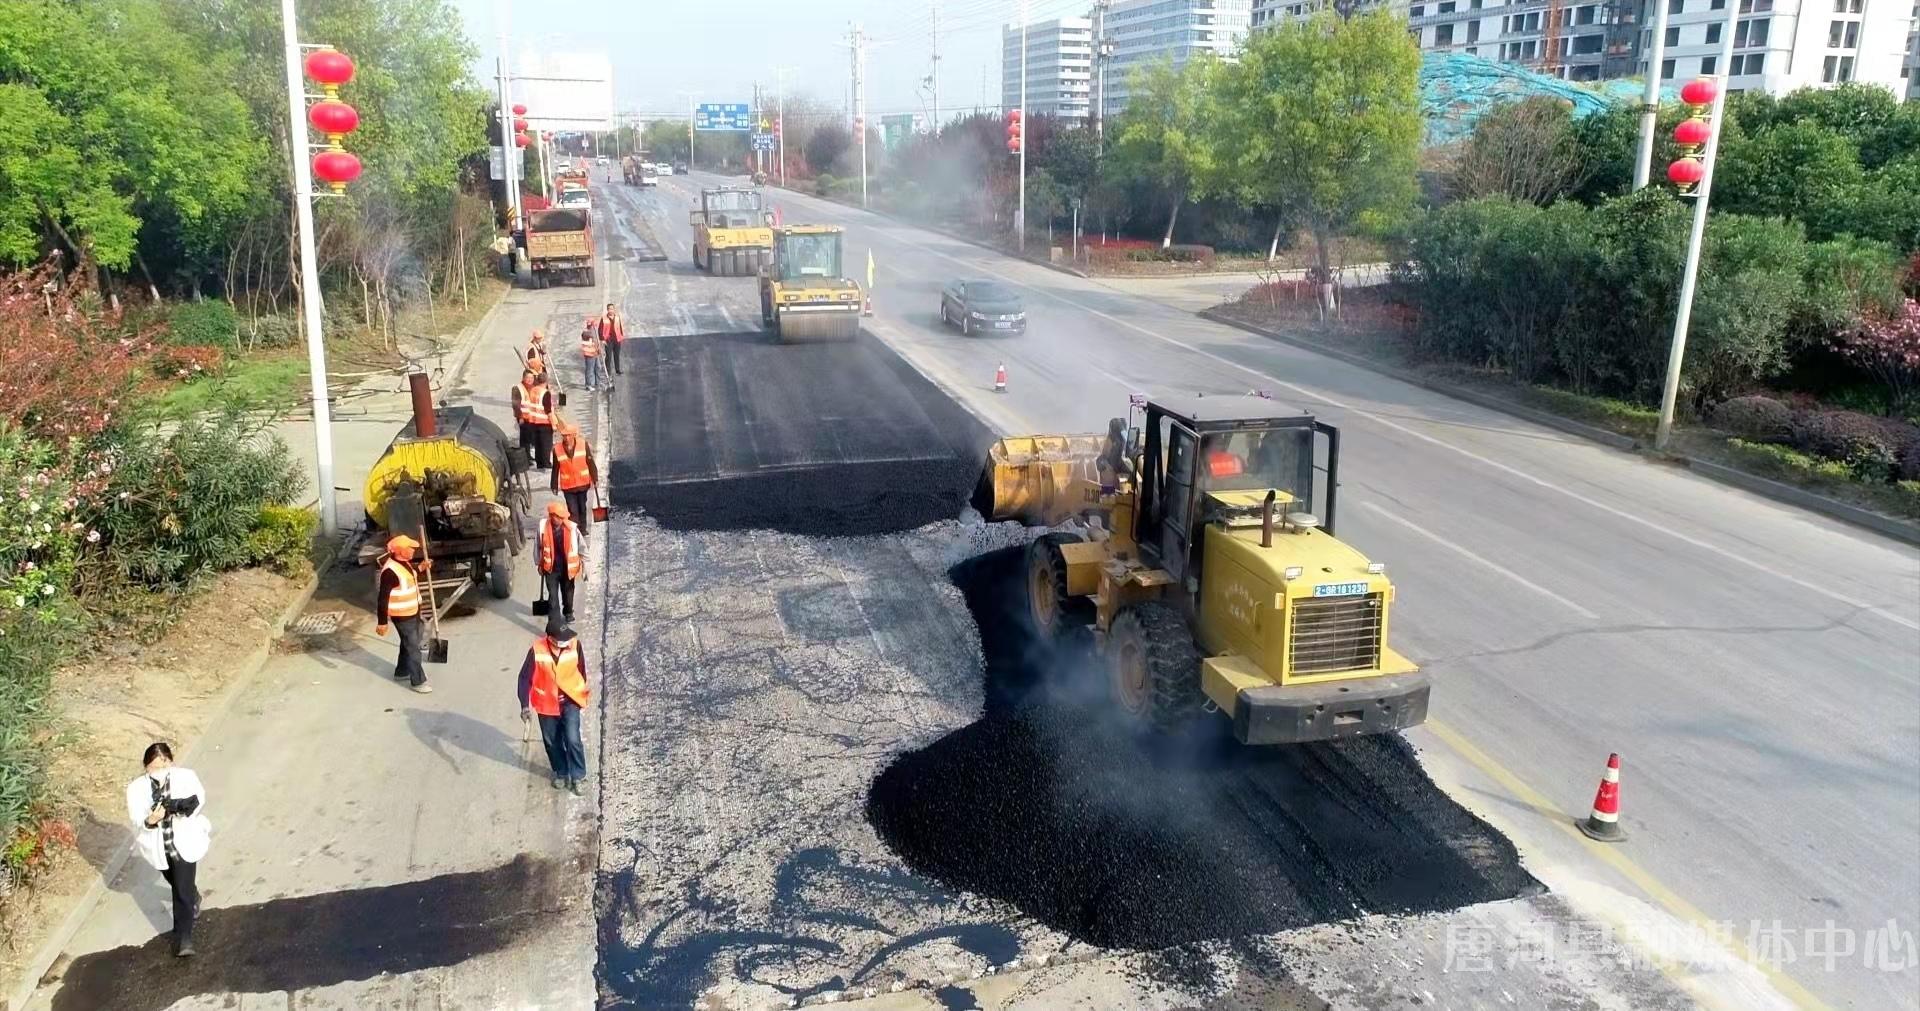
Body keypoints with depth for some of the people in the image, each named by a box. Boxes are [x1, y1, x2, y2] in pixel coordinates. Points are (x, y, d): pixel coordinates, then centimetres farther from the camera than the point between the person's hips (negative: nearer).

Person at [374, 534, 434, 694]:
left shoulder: (405, 562, 1)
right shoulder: (390, 571, -28)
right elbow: (382, 598, -25)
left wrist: (420, 569, 13)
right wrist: (382, 622, -22)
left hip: (413, 612, 9)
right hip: (402, 616, -9)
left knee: (409, 643, 24)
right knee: (413, 647, 0)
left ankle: (402, 671, 43)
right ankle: (418, 681, 11)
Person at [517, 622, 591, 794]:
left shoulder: (574, 644, -19)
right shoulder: (537, 651, -23)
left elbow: (581, 667, 0)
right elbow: (525, 678, -13)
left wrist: (585, 691, 14)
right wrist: (525, 705, -17)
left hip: (570, 700, 0)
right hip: (547, 702, 1)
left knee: (572, 739, -9)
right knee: (552, 741, 13)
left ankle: (577, 776, 10)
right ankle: (561, 773, 36)